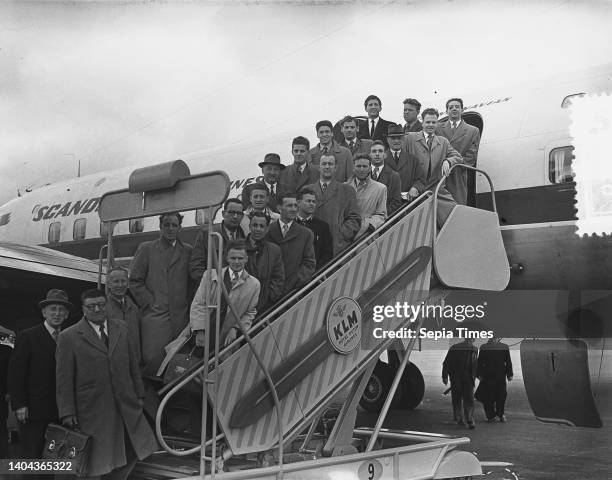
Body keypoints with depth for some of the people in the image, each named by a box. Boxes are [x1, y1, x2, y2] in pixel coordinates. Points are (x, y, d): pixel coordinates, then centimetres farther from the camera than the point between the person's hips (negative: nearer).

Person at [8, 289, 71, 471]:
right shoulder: (28, 337, 0)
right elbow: (15, 373, -4)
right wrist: (19, 405, -11)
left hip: (59, 412, 4)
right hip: (33, 410, -3)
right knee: (30, 457, -1)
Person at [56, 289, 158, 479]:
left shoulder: (120, 329, 10)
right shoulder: (69, 337, -4)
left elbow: (133, 365, 14)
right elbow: (64, 378, -6)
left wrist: (139, 395, 12)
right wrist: (67, 412, -9)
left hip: (126, 406, 5)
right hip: (93, 410, -5)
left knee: (132, 453, 10)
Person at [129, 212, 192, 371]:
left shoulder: (188, 251, 13)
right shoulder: (146, 249, 9)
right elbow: (134, 281, 5)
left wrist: (189, 307, 2)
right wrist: (149, 303, -3)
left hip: (180, 316, 2)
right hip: (154, 315, -1)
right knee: (152, 358, -11)